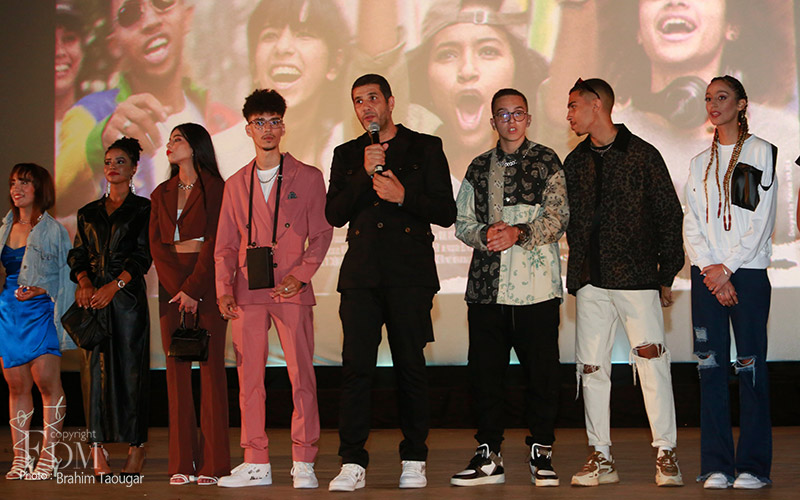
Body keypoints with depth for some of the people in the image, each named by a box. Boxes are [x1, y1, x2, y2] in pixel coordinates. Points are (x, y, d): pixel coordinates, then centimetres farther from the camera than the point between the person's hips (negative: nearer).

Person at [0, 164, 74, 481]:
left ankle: (48, 456, -4)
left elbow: (66, 277, 1)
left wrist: (41, 290, -12)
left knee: (46, 381, -10)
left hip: (40, 310, -5)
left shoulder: (53, 230, 0)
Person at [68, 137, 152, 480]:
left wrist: (114, 285, -16)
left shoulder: (143, 209, 5)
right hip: (94, 296, 3)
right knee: (99, 367, -1)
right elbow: (77, 254, 12)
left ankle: (136, 451, 0)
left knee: (131, 368, -4)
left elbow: (143, 256, -4)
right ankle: (98, 454, -2)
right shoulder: (89, 213, 18)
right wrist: (85, 282, -8)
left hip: (128, 295, -3)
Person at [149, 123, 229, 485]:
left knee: (210, 365, -7)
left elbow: (214, 241, -7)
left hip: (206, 279, -5)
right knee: (176, 367, 0)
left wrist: (192, 288, -13)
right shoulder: (162, 194, 17)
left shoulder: (215, 188, 0)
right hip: (171, 283, 5)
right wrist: (177, 288, -6)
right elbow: (156, 244, 9)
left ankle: (212, 462, -6)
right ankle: (182, 462, 2)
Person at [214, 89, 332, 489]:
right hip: (248, 292, 3)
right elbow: (225, 245, 15)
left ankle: (304, 463, 0)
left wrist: (300, 275, -11)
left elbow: (321, 235, 3)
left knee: (301, 375, -5)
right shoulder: (235, 185, 16)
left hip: (291, 291, -3)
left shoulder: (308, 178, 6)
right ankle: (256, 463, 9)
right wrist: (223, 288, 0)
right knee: (249, 378, 2)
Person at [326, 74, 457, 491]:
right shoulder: (347, 155, 17)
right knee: (355, 367, -6)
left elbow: (446, 213, 3)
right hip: (361, 275, 2)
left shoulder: (425, 148, 9)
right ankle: (353, 463, -4)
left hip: (410, 273, -2)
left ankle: (414, 460, 10)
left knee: (410, 367, 0)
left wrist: (404, 197, -12)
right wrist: (364, 174, -7)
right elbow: (334, 214, 5)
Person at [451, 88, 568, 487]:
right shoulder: (479, 168, 16)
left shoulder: (546, 162, 5)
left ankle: (541, 453, 12)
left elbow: (557, 217, -4)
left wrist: (519, 233, -19)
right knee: (484, 369, 4)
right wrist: (486, 235, -7)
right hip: (486, 285, 3)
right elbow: (462, 223, 14)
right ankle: (488, 456, 14)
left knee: (541, 370, -1)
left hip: (537, 284, -3)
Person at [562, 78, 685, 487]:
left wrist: (667, 276, -1)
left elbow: (669, 217, 2)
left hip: (637, 278, -4)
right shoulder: (575, 162, 15)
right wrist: (575, 275, 9)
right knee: (592, 369, 3)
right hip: (591, 281, 5)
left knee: (652, 363, -8)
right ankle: (601, 457, 11)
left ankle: (666, 455, 0)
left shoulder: (642, 155, 1)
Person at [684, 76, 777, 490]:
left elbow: (761, 220, -4)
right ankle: (715, 465, 4)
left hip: (747, 270, -4)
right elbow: (691, 224, 10)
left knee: (750, 366, -6)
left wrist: (728, 268, -11)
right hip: (707, 274, 4)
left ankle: (753, 466, 0)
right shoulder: (700, 163, 17)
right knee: (710, 367, 0)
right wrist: (710, 269, -6)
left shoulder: (761, 152, 3)